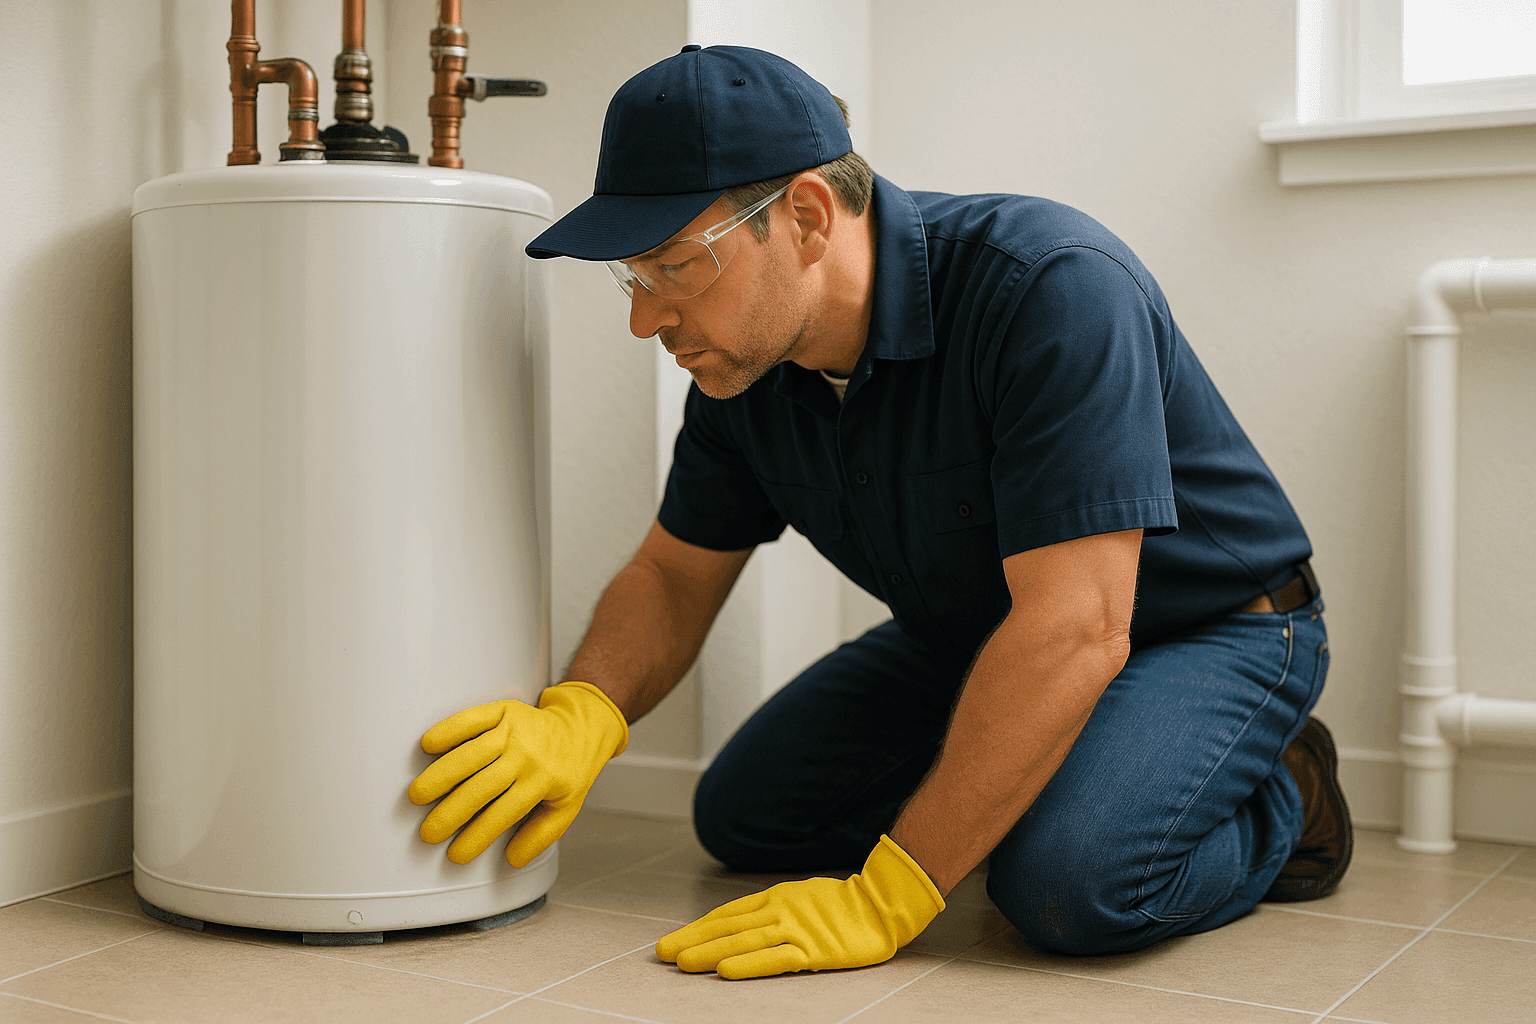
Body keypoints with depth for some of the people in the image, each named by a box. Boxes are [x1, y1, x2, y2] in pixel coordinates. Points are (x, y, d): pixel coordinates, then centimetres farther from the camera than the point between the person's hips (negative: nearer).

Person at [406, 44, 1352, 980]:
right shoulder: (743, 358, -11)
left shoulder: (1051, 289, -35)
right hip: (974, 636, 7)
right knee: (743, 816, 3)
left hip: (1211, 628, -7)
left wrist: (885, 899, -37)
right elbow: (674, 576, 0)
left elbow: (1074, 629, -39)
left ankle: (1275, 803, -1)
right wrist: (581, 713, -24)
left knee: (1070, 878, -33)